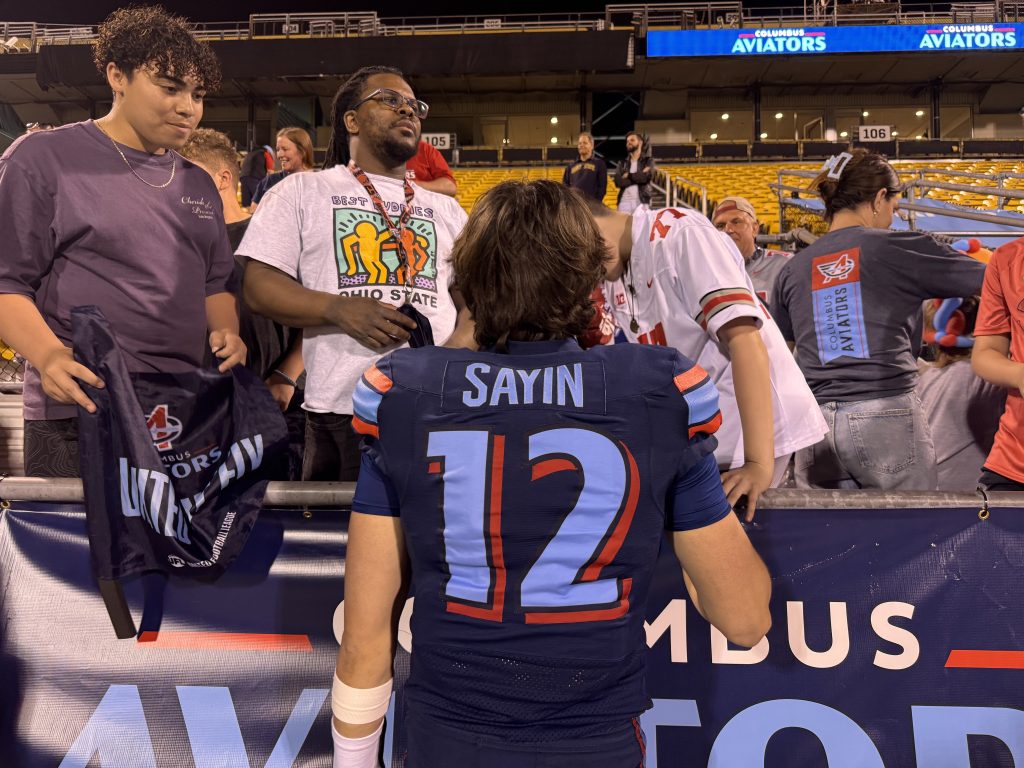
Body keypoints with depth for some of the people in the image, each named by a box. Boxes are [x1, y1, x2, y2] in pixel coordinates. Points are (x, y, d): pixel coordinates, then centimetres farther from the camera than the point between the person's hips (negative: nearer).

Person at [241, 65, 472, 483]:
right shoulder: (302, 191, 10)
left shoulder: (446, 209, 20)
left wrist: (463, 343, -5)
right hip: (341, 410, -3)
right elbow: (259, 285, 2)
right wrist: (339, 308, -15)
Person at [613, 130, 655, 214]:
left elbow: (646, 177, -9)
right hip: (624, 201, 3)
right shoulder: (622, 163, 17)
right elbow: (618, 182, -1)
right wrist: (638, 176, -6)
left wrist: (629, 175, 2)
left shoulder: (648, 160, 10)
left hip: (642, 201, -2)